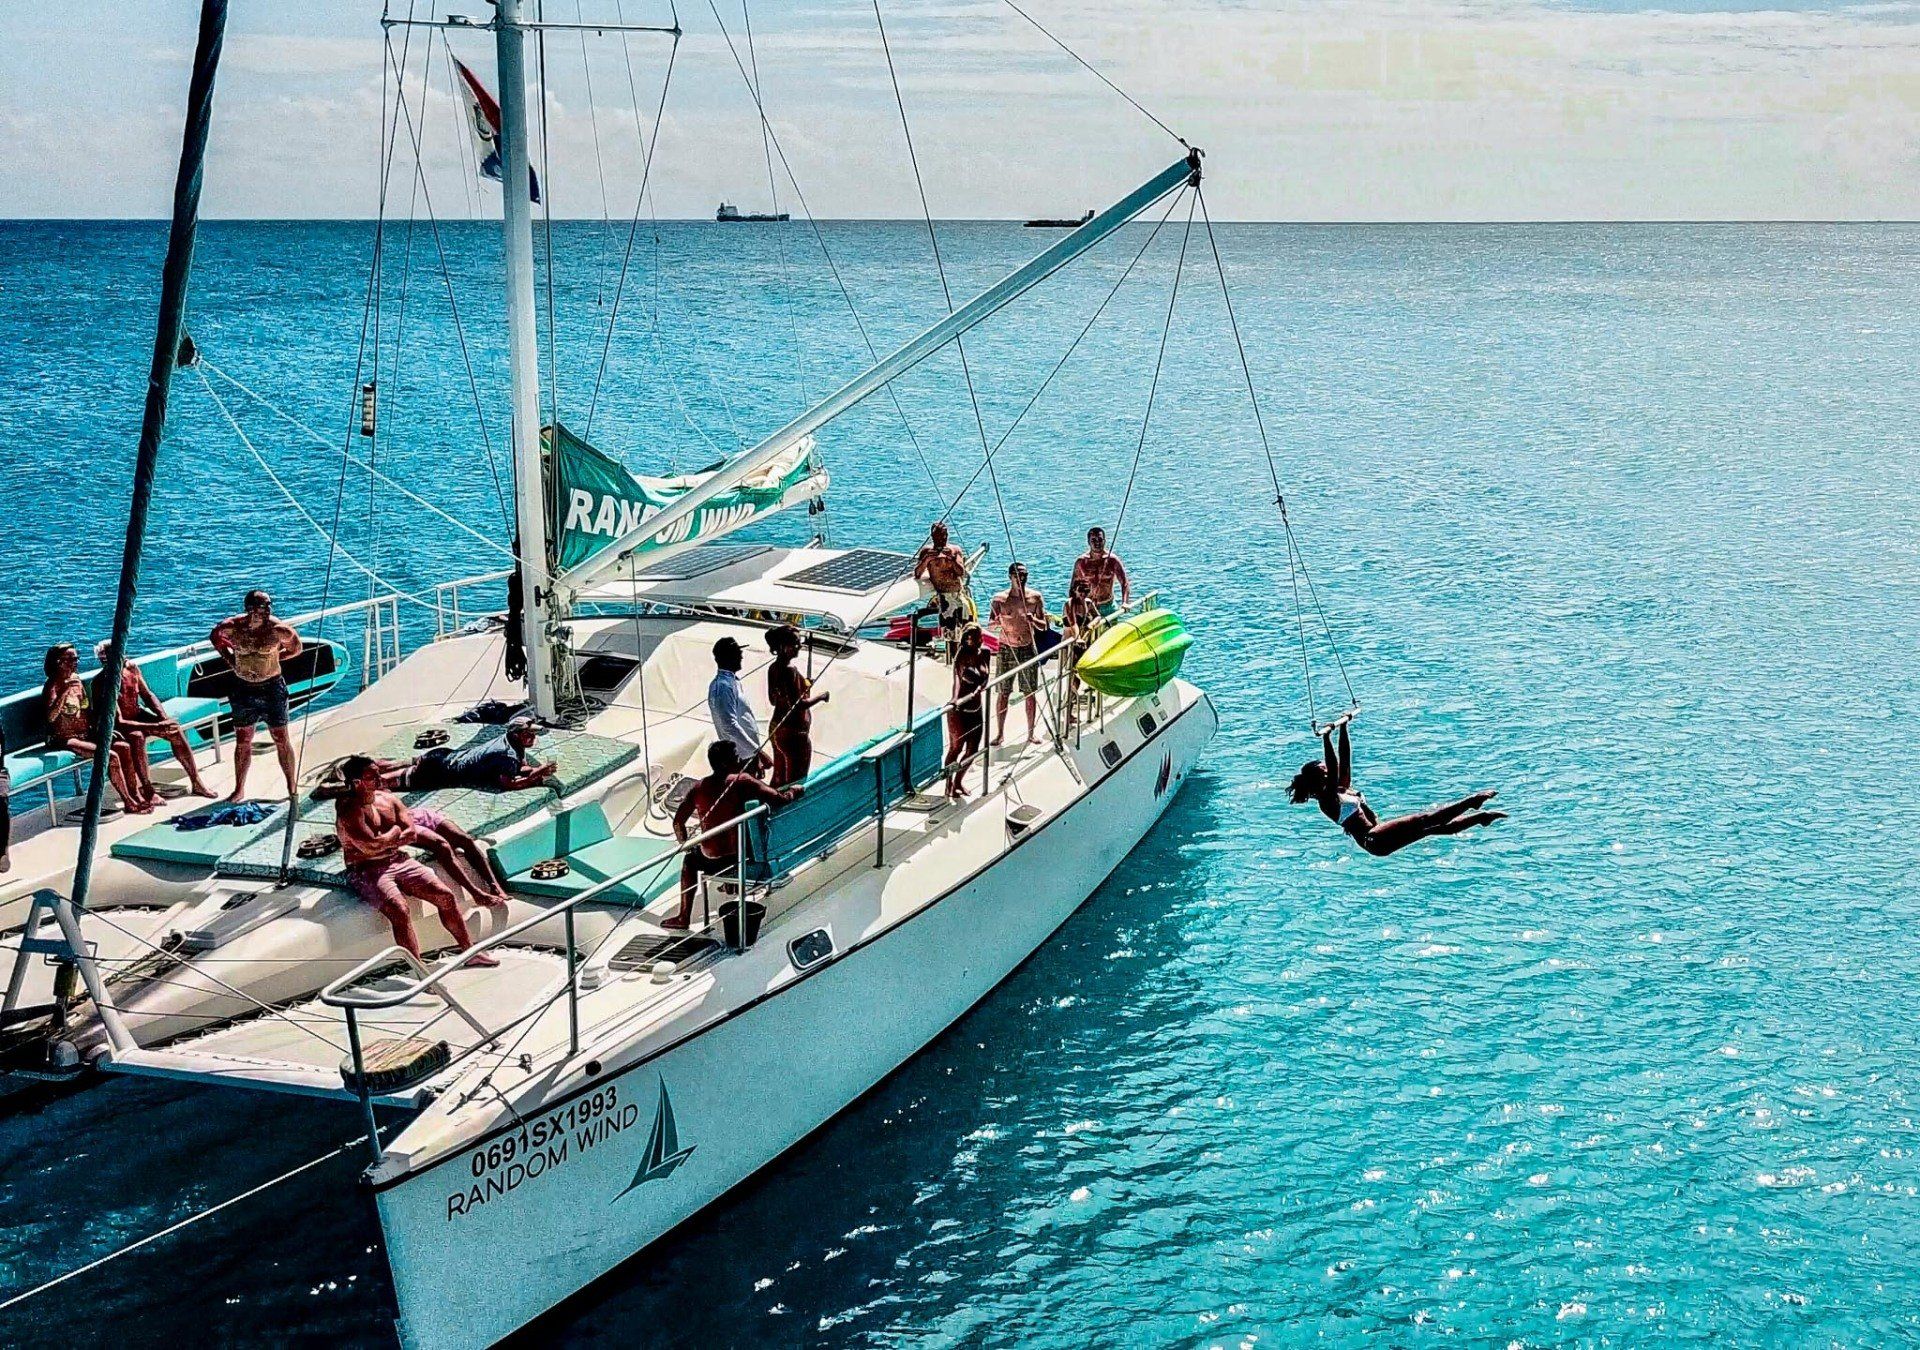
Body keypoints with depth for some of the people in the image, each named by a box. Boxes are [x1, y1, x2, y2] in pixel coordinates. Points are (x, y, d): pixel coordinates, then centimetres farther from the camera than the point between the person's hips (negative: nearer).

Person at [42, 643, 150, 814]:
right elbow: (51, 717, -29)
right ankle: (129, 802, -14)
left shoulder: (76, 680, 11)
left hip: (85, 734, 8)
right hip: (64, 740, -8)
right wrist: (65, 691, -34)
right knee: (111, 756, -23)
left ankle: (136, 795, -6)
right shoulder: (53, 686, -12)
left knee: (124, 746, -10)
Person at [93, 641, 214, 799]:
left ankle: (196, 782, -6)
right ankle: (149, 793, -35)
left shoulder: (131, 668, -8)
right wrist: (154, 727, -37)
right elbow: (117, 721, -30)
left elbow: (148, 696, 4)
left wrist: (165, 719, -13)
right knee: (137, 737, -38)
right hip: (116, 727, -6)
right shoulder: (101, 683, -27)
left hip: (137, 715, 7)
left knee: (175, 729, -12)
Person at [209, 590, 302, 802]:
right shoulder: (232, 627, -10)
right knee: (242, 741, 10)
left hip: (272, 687, -2)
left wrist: (273, 657, -5)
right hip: (243, 688, 2)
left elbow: (295, 648, 2)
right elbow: (214, 636, 12)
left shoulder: (278, 629, -15)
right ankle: (239, 790, 20)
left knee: (281, 739, 4)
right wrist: (229, 658, 1)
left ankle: (292, 787, 15)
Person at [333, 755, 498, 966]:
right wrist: (394, 832, -5)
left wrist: (383, 841, -11)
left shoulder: (388, 798, 10)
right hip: (366, 871, -7)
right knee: (399, 910, -31)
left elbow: (411, 835, 3)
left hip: (399, 861, 7)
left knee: (445, 895, -4)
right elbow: (370, 846, -22)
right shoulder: (349, 809, -12)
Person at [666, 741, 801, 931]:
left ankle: (684, 917, 31)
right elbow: (779, 800, -16)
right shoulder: (742, 781, -12)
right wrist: (796, 790, 4)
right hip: (739, 858, -2)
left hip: (711, 861, 2)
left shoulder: (699, 787, -1)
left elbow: (678, 821, 3)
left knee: (689, 858, 36)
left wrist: (685, 843, 21)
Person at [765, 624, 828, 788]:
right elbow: (797, 705, -25)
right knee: (796, 782, 0)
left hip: (777, 730, 9)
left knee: (778, 778, 19)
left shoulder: (773, 668, 5)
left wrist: (804, 686, 16)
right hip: (795, 733, -9)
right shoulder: (790, 670, -22)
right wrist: (821, 697, -11)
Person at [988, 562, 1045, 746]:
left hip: (1028, 649, 1)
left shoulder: (1035, 598, 0)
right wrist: (997, 622, -26)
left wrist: (1033, 620, -18)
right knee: (1003, 693, 2)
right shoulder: (1000, 599, -3)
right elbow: (991, 625, -3)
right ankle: (1000, 733, 11)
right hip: (1006, 650, -1)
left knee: (1031, 693, 5)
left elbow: (1044, 626, 4)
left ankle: (1031, 733, 16)